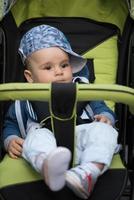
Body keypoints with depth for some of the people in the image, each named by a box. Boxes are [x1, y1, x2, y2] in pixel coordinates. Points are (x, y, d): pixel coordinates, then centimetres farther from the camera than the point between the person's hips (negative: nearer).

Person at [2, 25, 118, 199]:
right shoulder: (26, 101, 24)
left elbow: (100, 107, 25)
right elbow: (11, 124, 26)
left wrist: (105, 117, 0)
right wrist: (10, 140, 3)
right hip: (47, 149, -1)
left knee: (102, 130, -28)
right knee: (37, 137, -34)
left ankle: (88, 173, -53)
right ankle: (49, 167, -67)